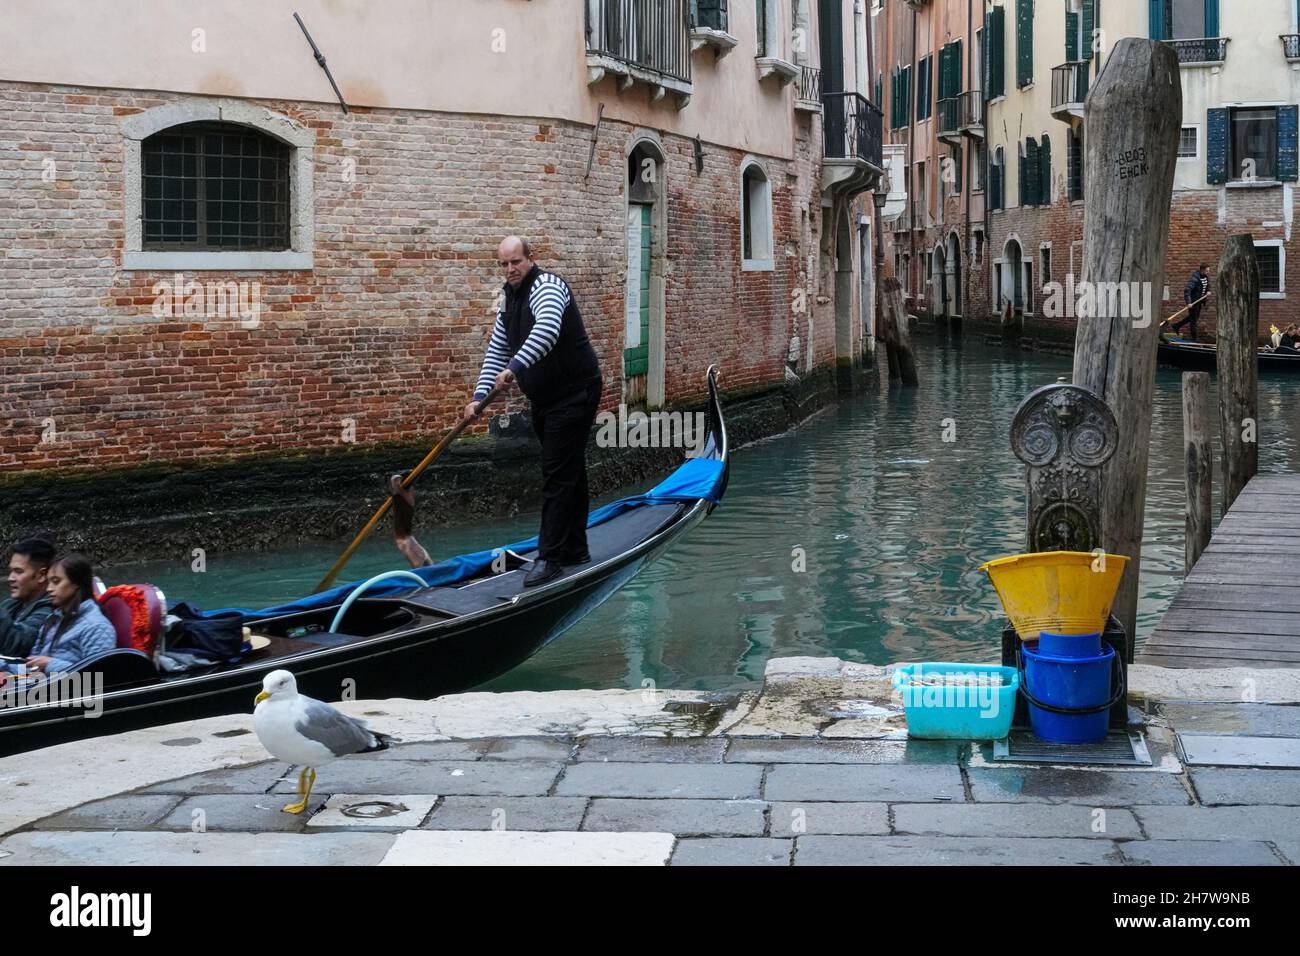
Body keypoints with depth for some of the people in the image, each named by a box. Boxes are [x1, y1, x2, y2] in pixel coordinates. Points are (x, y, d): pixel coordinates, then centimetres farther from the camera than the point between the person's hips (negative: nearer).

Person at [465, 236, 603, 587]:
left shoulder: (546, 286, -17)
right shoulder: (509, 301, 13)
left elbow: (547, 329, -38)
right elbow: (496, 353, 15)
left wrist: (515, 367, -46)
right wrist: (479, 397, 5)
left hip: (574, 394, -9)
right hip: (544, 399, 9)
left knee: (559, 474, -10)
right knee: (569, 472, 16)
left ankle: (550, 558, -8)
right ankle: (574, 550, 24)